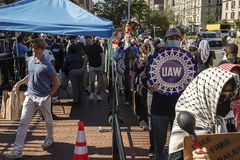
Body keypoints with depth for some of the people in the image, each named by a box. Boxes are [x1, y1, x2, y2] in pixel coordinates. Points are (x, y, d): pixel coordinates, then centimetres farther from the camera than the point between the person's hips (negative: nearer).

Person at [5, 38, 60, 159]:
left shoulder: (46, 65, -18)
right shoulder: (30, 60, 2)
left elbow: (57, 83, -12)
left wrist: (48, 96, -13)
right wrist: (20, 83, 11)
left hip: (43, 98, -5)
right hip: (30, 96, 5)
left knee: (48, 120, 17)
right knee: (23, 122, -1)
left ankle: (50, 139, 44)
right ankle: (17, 150, 0)